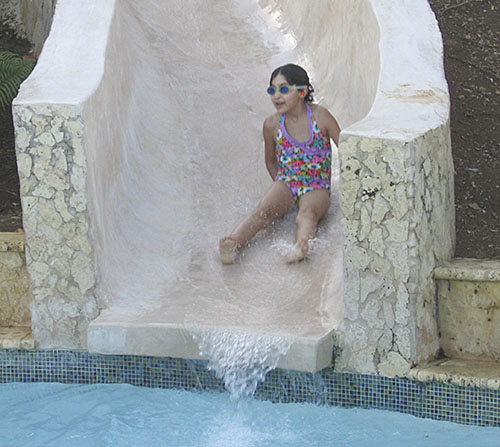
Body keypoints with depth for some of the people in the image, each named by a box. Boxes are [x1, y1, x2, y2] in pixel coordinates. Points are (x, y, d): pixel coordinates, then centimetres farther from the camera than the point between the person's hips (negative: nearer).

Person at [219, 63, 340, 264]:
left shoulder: (320, 117, -5)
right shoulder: (272, 125, 2)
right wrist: (281, 185, 10)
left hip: (316, 187, -2)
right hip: (285, 182, 2)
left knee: (307, 212, -36)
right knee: (263, 210, -29)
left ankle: (302, 244, -68)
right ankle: (232, 243, -55)